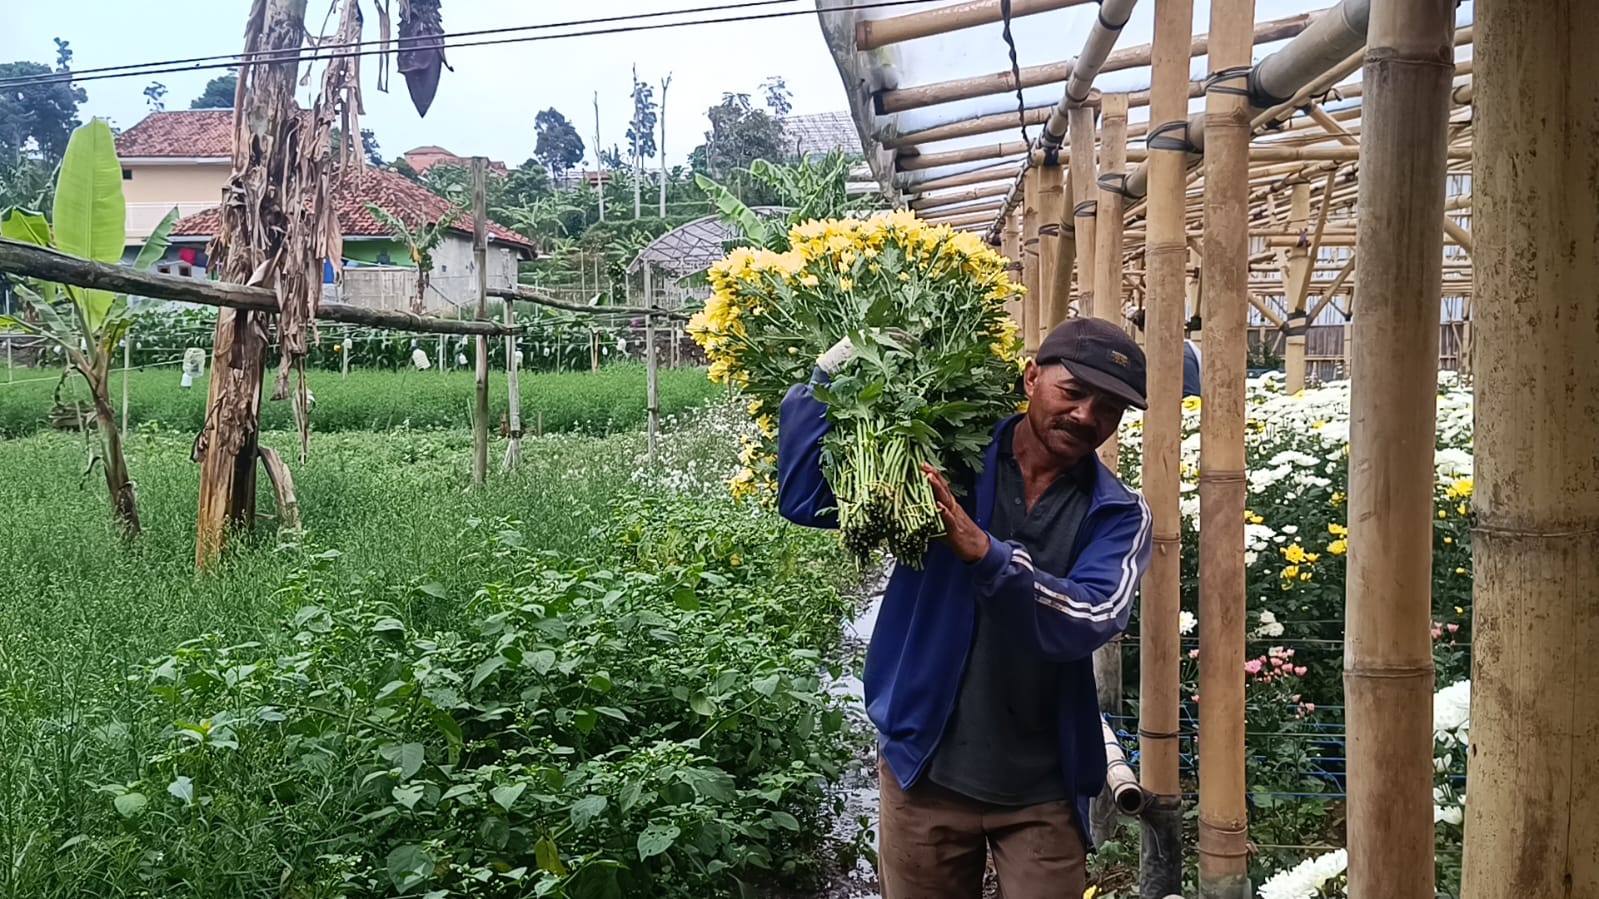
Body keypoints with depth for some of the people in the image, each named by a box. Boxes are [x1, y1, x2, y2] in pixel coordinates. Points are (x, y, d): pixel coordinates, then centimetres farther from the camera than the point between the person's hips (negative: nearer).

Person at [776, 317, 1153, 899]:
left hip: (1044, 790, 0)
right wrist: (829, 379, -15)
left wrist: (985, 554, -34)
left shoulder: (1118, 516, -2)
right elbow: (803, 498, -8)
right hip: (924, 768, 0)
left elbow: (1091, 622, -21)